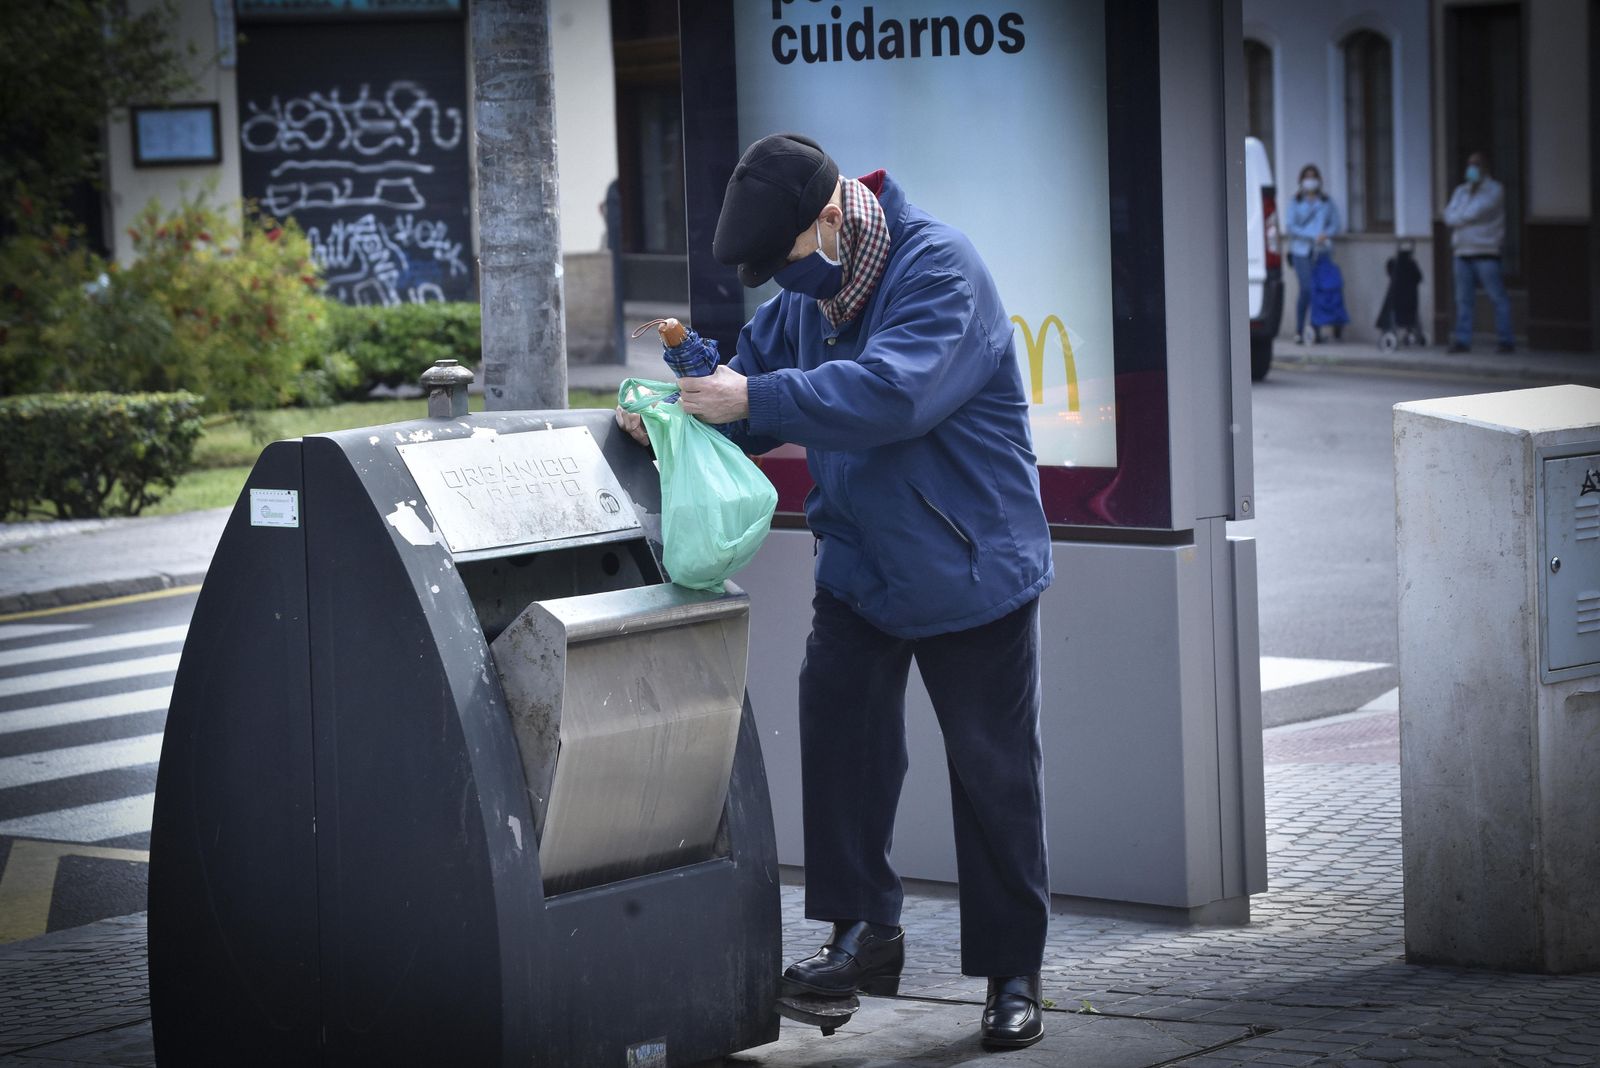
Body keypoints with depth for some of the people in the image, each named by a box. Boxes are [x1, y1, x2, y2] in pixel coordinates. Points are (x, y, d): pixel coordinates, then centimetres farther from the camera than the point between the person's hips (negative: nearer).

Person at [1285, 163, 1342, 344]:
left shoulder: (1327, 202, 14)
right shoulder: (1296, 202, 8)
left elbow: (1336, 225, 11)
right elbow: (1291, 226, 0)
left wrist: (1326, 234, -11)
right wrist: (1312, 237, -11)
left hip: (1322, 251, 2)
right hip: (1301, 250, -2)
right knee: (1306, 288, -13)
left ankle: (1317, 330, 4)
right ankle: (1299, 330, -6)